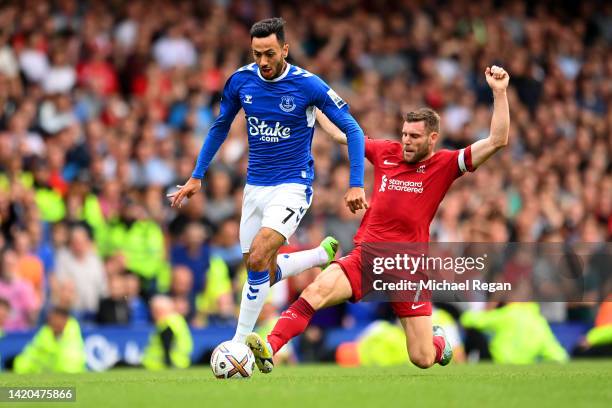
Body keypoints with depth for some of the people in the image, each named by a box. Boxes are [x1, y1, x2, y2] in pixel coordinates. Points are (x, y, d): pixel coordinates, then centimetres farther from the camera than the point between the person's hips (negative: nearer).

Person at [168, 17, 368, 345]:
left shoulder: (308, 85, -15)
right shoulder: (241, 81, -3)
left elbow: (352, 130, -8)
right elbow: (220, 128, 14)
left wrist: (356, 185, -16)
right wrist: (197, 177, 13)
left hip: (292, 186, -6)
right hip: (255, 187, 6)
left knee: (258, 259, -23)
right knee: (265, 274, 11)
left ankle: (240, 341, -12)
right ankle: (323, 254, 36)